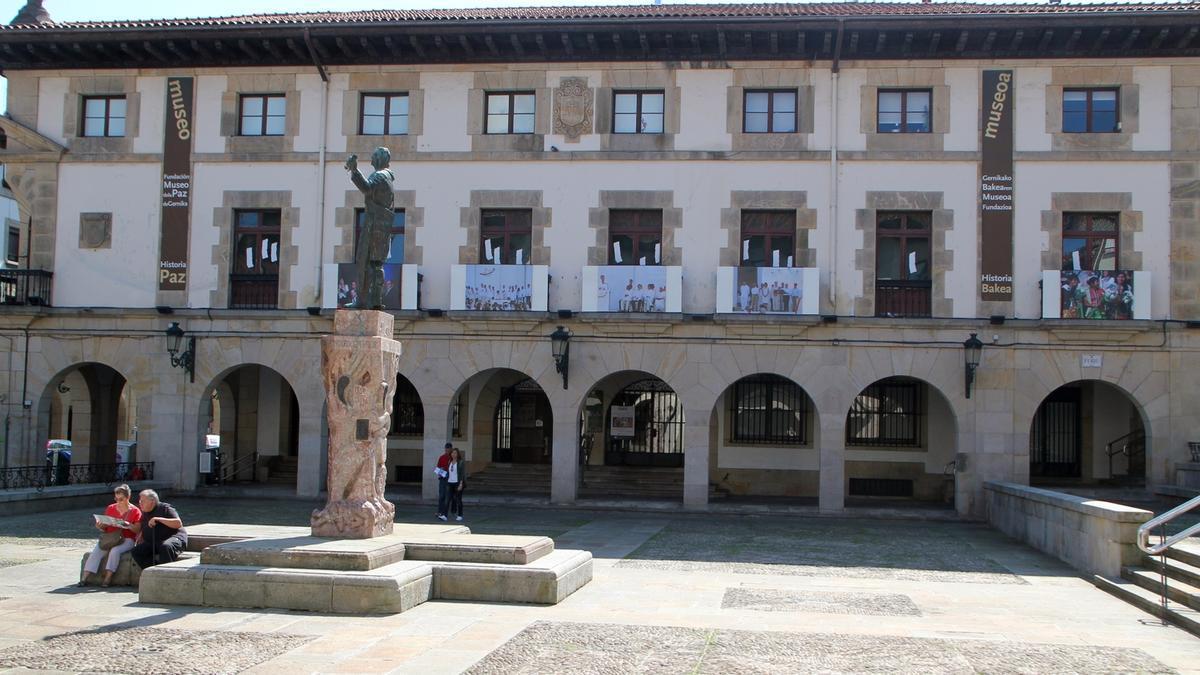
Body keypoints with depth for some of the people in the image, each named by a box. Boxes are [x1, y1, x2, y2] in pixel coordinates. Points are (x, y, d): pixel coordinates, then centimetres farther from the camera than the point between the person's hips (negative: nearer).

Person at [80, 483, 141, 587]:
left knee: (115, 550, -34)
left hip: (126, 540, -4)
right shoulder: (110, 508, 13)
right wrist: (100, 527, -7)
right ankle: (84, 578, -27)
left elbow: (138, 530, -4)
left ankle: (107, 579, -34)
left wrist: (129, 525, -22)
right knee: (96, 551, -23)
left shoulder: (135, 511, 2)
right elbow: (105, 527, 16)